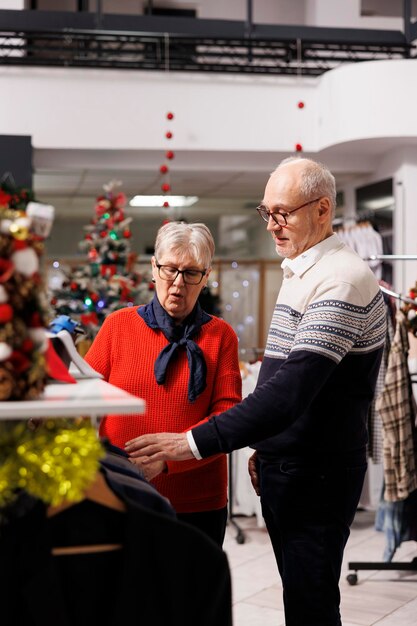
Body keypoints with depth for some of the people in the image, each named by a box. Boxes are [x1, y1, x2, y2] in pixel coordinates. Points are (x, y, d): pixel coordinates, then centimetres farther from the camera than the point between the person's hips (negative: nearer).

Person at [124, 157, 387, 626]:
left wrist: (195, 443, -29)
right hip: (283, 469, 10)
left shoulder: (341, 280, -20)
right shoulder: (299, 275, 13)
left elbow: (291, 391, -28)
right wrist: (266, 447, 14)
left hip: (316, 476, -9)